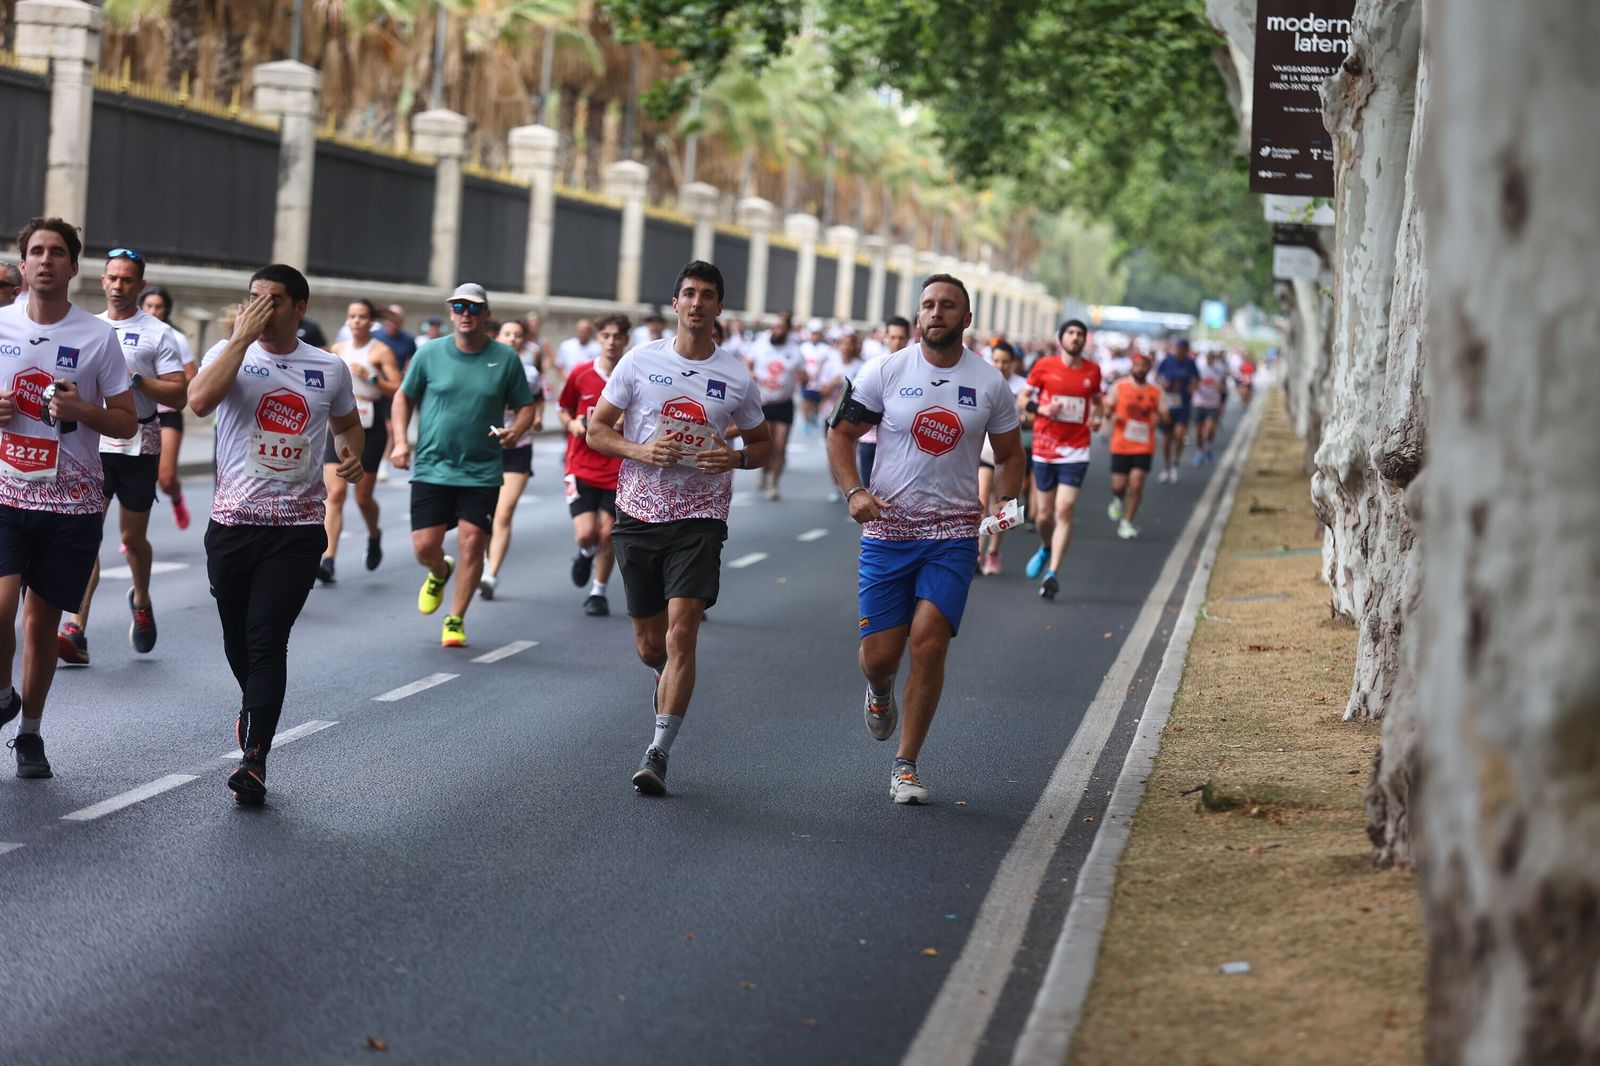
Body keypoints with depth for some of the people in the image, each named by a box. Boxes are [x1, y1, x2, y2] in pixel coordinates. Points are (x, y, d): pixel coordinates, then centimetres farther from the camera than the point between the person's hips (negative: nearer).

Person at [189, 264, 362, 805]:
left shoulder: (330, 369, 6)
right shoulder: (230, 353, -1)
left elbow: (348, 424, 23)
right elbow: (200, 400, -22)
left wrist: (352, 453, 1)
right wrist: (242, 337, -18)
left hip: (298, 526, -1)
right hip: (233, 520, 1)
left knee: (267, 639, -10)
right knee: (238, 636, 14)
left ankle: (254, 758, -13)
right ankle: (256, 708, 43)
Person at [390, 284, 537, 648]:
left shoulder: (506, 359, 0)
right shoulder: (429, 353, 1)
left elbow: (525, 406, 9)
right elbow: (404, 397, 12)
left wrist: (516, 430, -12)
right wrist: (400, 441, 0)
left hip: (482, 472, 0)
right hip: (431, 468, 1)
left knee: (472, 545, -6)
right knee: (424, 546, -3)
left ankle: (456, 619, 11)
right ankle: (440, 573, 34)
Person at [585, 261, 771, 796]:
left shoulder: (736, 378, 3)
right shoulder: (640, 361, 2)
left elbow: (763, 443, 15)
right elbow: (596, 430, 5)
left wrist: (738, 458, -8)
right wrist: (641, 451, -13)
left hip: (700, 517, -1)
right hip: (639, 513, 1)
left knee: (680, 634, -15)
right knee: (650, 645, 9)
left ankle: (658, 754, -11)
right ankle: (674, 681, 45)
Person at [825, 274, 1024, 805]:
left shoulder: (990, 383, 3)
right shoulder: (886, 371, -1)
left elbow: (1010, 453, 14)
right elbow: (841, 433, 5)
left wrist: (1005, 500, -4)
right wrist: (853, 491, -12)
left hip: (953, 533, 0)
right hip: (887, 529, 0)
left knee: (929, 642, -12)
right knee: (879, 654, -1)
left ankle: (906, 765, 3)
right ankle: (880, 693, 40)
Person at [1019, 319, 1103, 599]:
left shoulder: (1092, 371, 4)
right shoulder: (1044, 366, -1)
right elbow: (1023, 398, 6)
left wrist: (1096, 418, 0)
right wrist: (1040, 409, -14)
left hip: (1075, 452, 0)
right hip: (1044, 450, 0)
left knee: (1064, 510, -15)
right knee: (1043, 515, 7)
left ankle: (1052, 574, -13)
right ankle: (1046, 549, 42)